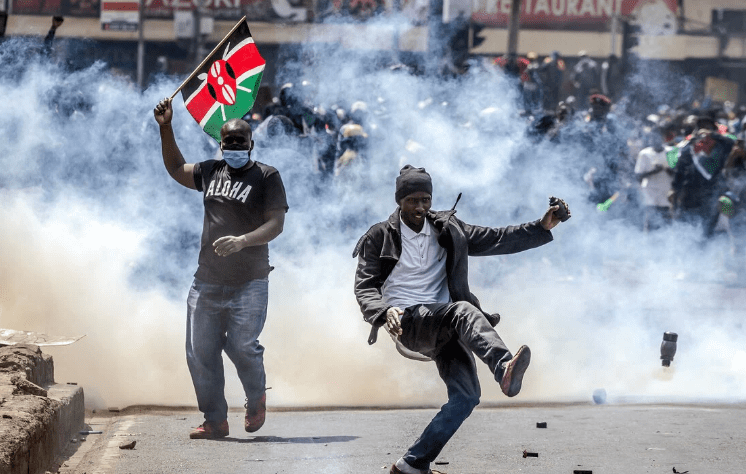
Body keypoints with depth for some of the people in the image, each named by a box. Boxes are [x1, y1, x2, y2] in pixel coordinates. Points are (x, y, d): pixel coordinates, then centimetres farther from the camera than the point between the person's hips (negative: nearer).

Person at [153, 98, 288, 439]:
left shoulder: (266, 177, 0)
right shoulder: (212, 172, 15)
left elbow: (276, 224, -9)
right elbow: (176, 169, 32)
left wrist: (242, 241, -25)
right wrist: (166, 129, 22)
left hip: (248, 283, -5)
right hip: (207, 281, 5)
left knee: (242, 346, -14)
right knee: (200, 352, -1)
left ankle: (257, 400, 16)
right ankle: (215, 421, 9)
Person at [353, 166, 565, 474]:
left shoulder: (447, 231, 17)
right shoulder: (379, 238, 8)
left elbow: (496, 240, 16)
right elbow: (365, 287, 1)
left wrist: (542, 227, 5)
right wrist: (385, 311, -21)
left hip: (443, 329, 4)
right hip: (407, 322, -4)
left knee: (466, 394, -19)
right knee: (463, 310, -35)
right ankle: (504, 368, -60)